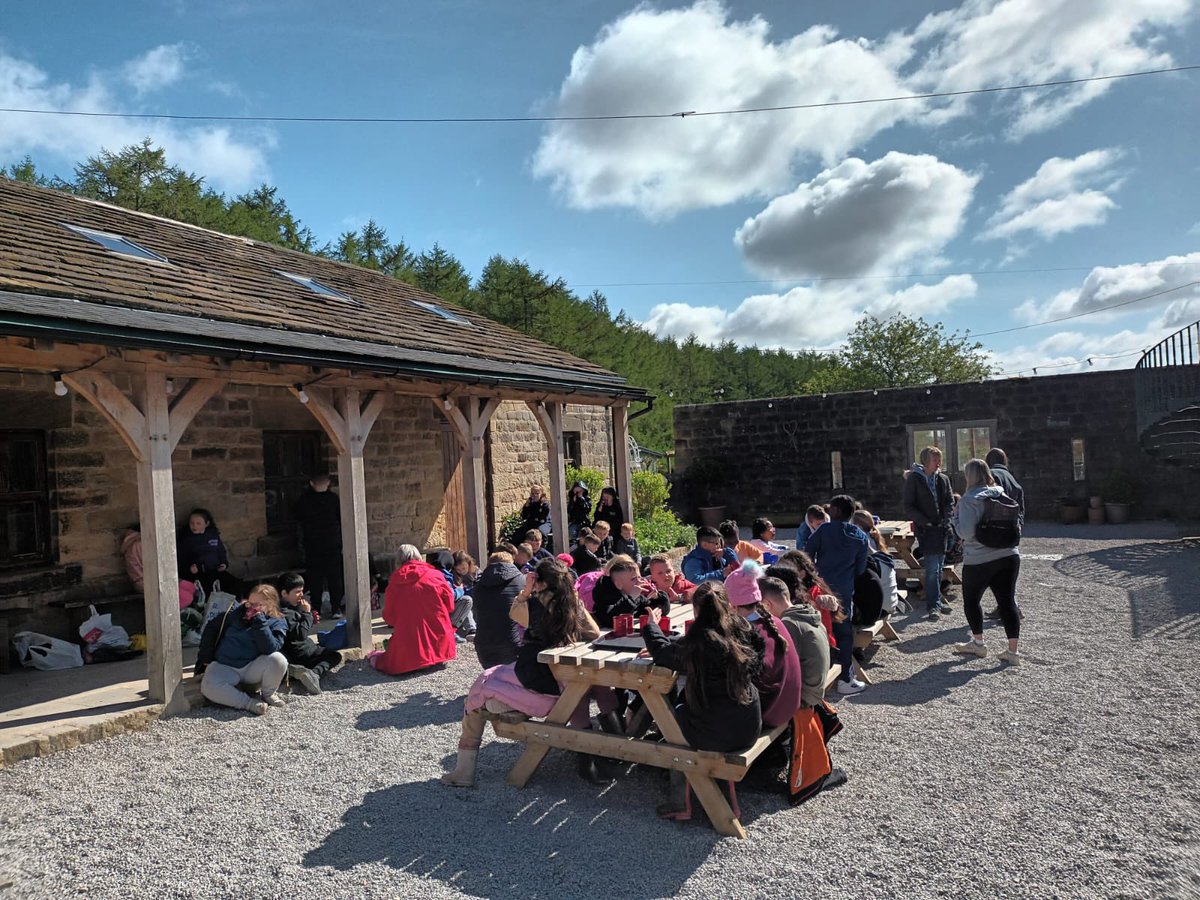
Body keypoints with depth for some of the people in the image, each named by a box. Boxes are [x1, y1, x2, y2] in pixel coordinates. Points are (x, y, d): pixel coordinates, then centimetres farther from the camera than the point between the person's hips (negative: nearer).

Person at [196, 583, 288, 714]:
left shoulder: (277, 623, -7)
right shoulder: (236, 611, 0)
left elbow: (270, 649, -23)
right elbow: (212, 627, 11)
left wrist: (260, 621, -26)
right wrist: (205, 656, 6)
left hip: (253, 668, -1)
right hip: (225, 667, 1)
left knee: (278, 659, -31)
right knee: (208, 687, -32)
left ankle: (268, 694, -4)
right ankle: (249, 703, -24)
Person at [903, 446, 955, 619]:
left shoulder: (943, 478, 9)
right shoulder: (913, 479, -5)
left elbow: (950, 501, 15)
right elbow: (908, 507, -5)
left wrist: (946, 520, 0)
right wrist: (925, 522, -13)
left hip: (941, 528, 5)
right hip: (925, 529, -5)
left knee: (939, 566, 11)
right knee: (932, 567, -11)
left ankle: (936, 600, 22)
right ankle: (934, 605, -8)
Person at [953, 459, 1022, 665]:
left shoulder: (969, 499, -14)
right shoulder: (1002, 495, 5)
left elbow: (966, 532, -20)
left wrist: (956, 522, -2)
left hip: (979, 560, -5)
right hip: (1009, 555, 6)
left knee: (971, 600, 15)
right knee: (1007, 601, 6)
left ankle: (978, 643, 24)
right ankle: (1013, 651, 6)